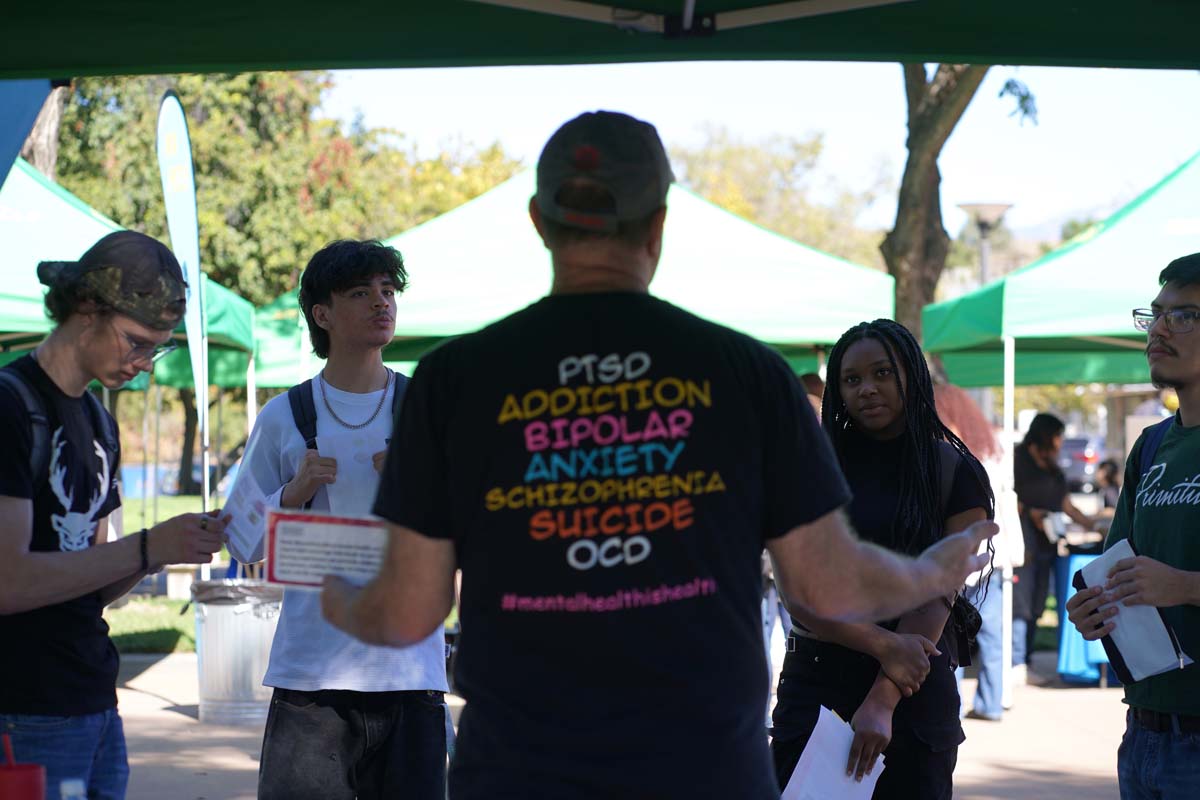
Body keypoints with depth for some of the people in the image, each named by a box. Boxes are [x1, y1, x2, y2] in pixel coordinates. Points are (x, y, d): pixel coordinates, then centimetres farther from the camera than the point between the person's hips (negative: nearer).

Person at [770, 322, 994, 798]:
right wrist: (883, 644, -18)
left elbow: (937, 595, -8)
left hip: (915, 691, -1)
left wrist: (882, 702, -19)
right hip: (813, 683, 1)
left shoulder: (955, 473, 1)